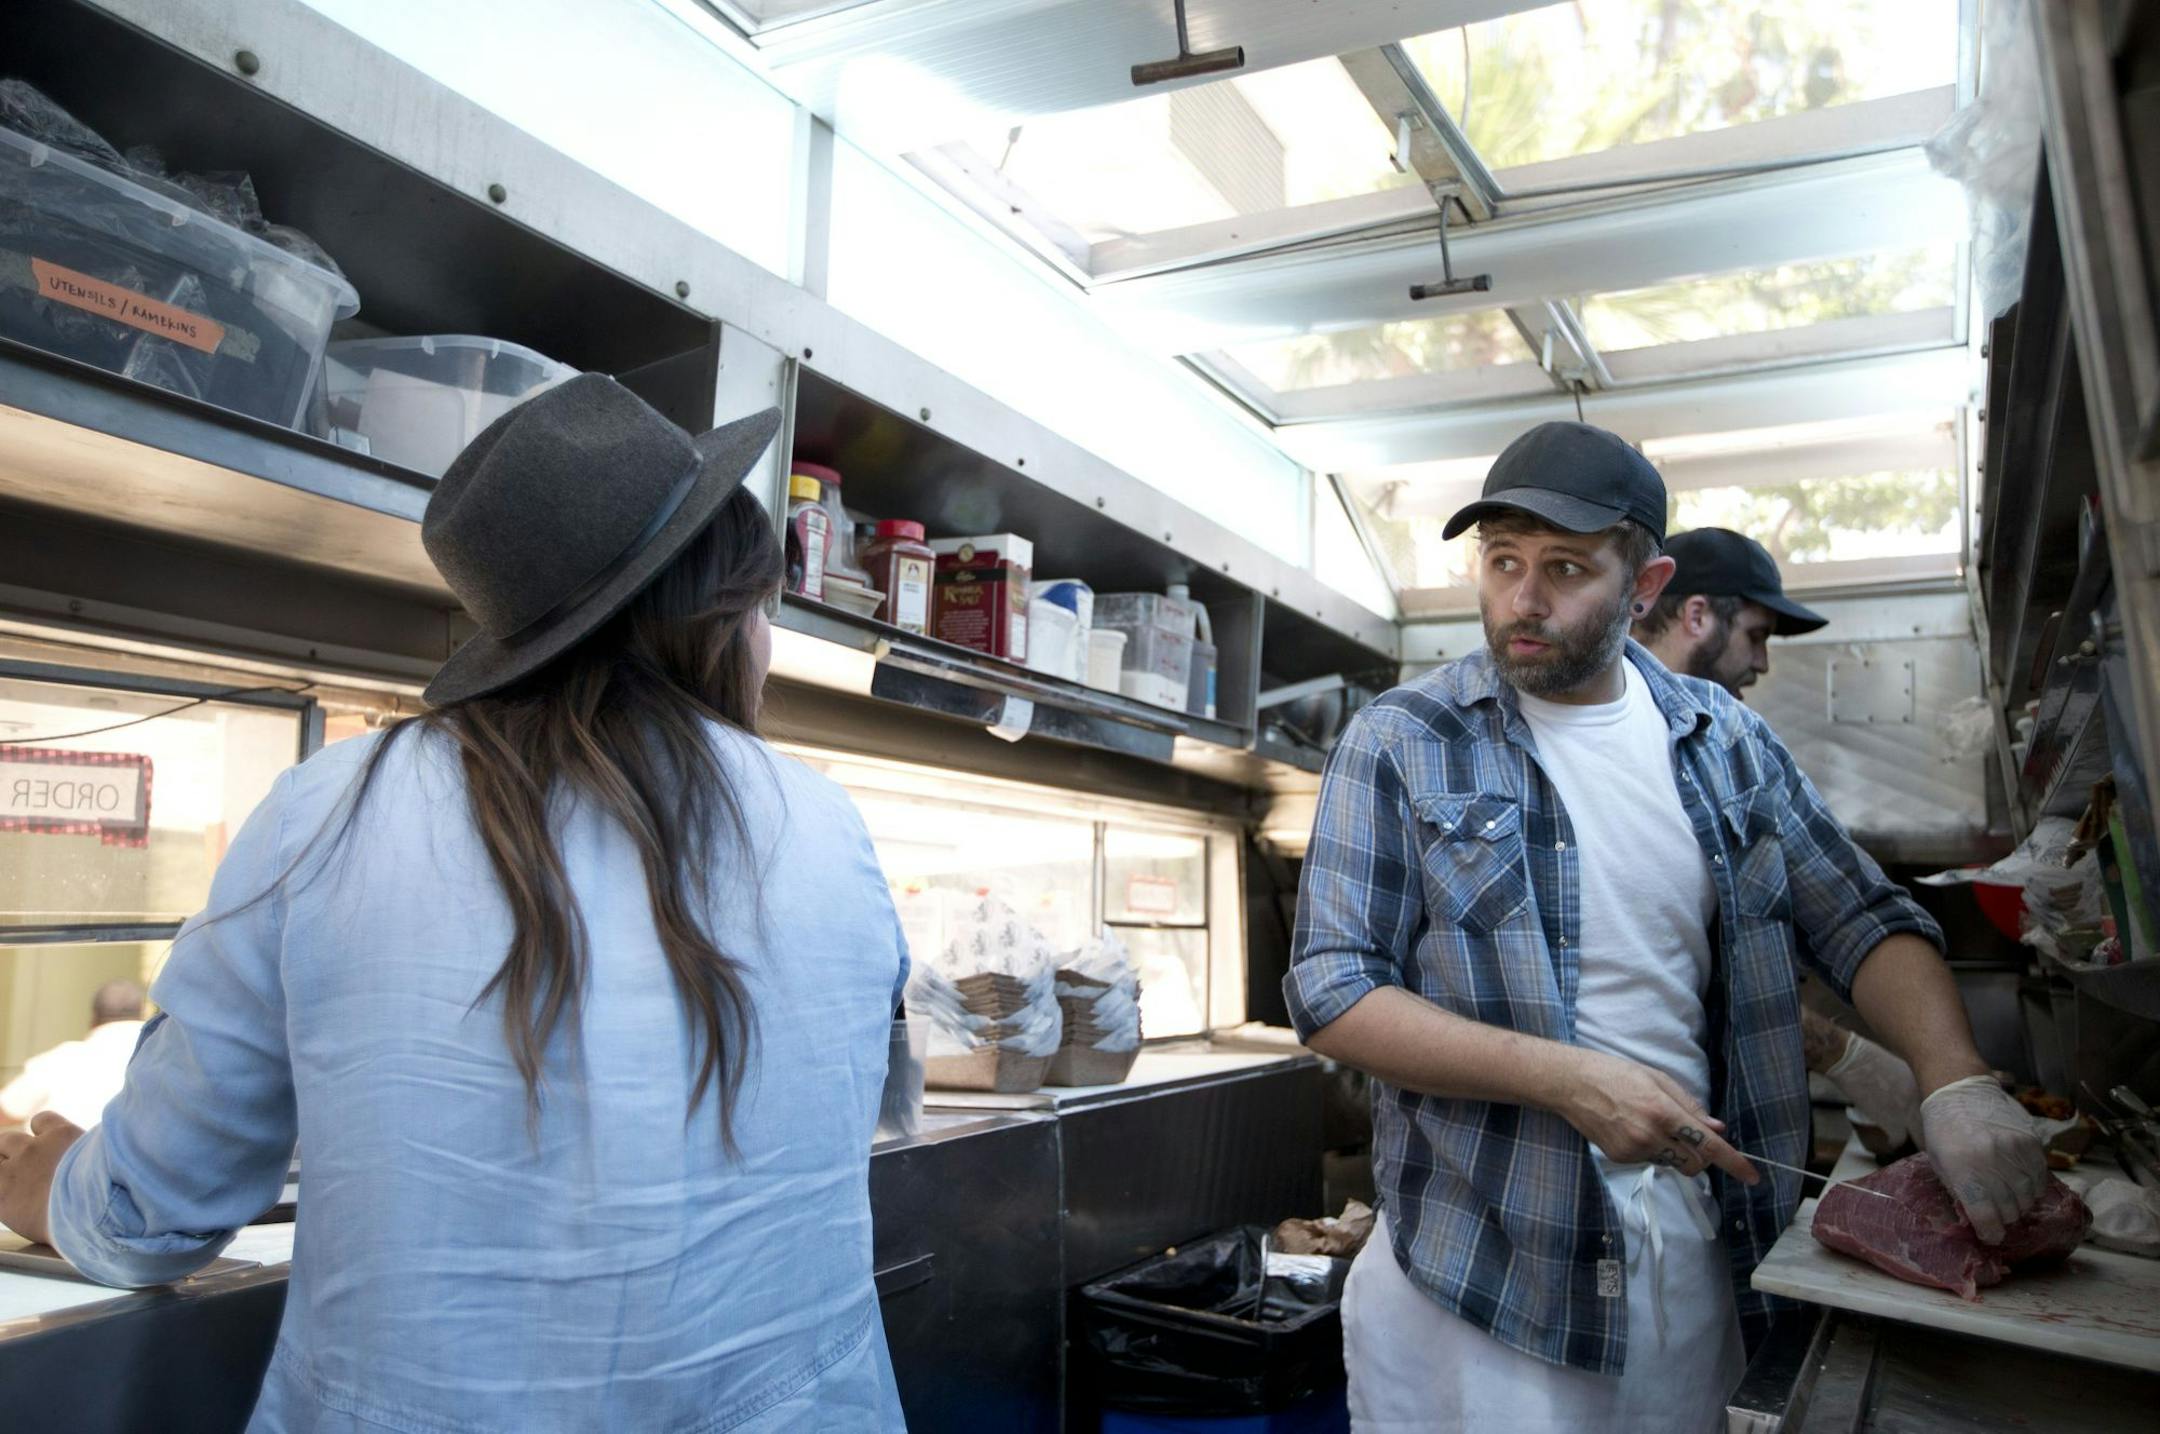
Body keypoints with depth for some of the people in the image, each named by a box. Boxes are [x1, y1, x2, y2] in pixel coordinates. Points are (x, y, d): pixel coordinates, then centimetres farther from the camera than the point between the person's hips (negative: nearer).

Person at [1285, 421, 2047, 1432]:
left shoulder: (1723, 740, 5)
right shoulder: (1400, 744, -8)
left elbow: (1860, 920, 8)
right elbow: (1330, 991, -12)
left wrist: (1955, 1080, -11)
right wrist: (1565, 1077, -22)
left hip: (1694, 1264, 4)